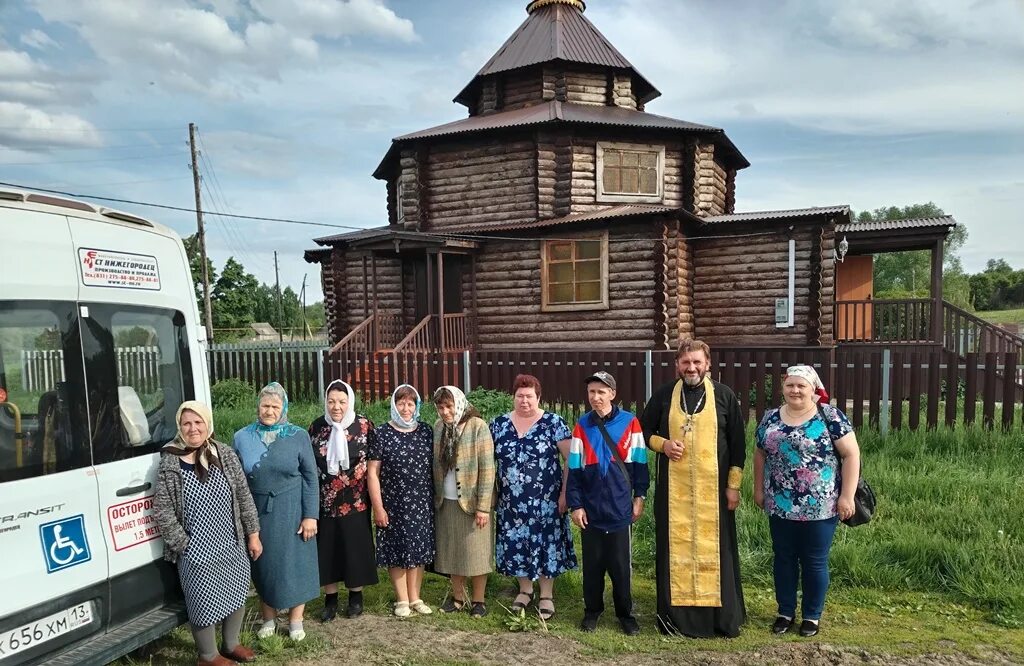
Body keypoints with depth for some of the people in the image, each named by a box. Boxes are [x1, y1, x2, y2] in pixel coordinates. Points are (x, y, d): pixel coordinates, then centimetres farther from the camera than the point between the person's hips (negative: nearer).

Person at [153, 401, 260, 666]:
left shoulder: (225, 455, -3)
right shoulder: (169, 464, -10)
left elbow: (244, 496, 2)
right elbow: (162, 510, -8)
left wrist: (253, 534, 2)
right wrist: (183, 545, -10)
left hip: (233, 545, 4)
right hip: (197, 552, -3)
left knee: (237, 594, 16)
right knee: (205, 603, 7)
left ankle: (231, 644, 40)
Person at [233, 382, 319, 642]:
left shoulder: (298, 436, -7)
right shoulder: (242, 437, -1)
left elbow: (310, 477, -5)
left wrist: (310, 515, -9)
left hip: (291, 510, -2)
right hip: (257, 510, 2)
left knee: (294, 561, 7)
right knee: (263, 563, 13)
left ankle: (295, 619, 25)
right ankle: (269, 618, 32)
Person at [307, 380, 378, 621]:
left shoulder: (364, 425, -5)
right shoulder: (316, 427, 1)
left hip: (356, 501, -2)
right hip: (325, 501, 2)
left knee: (355, 548, 7)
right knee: (327, 549, 8)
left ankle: (356, 596, 24)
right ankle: (330, 599, 23)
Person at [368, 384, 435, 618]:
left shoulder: (426, 431, 3)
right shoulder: (382, 433, -6)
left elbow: (434, 466, 9)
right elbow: (372, 472, -6)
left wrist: (435, 498, 7)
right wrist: (378, 507, -9)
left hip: (422, 503, 3)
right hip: (394, 504, -3)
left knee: (418, 548, 10)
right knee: (396, 550, 6)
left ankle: (415, 597, 24)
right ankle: (402, 600, 20)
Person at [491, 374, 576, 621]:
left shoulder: (553, 423, -7)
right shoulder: (499, 424, 3)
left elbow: (571, 458, -8)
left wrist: (565, 493, -12)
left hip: (545, 501, -3)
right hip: (511, 502, 3)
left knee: (545, 544, 4)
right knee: (516, 544, 10)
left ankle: (546, 595, 21)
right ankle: (525, 589, 31)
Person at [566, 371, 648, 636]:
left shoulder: (629, 422, -4)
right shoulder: (582, 425, 1)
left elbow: (638, 462, 3)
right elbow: (574, 468, 1)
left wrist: (639, 497, 3)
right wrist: (575, 504, -2)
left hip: (620, 507, -1)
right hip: (591, 508, 2)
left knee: (620, 564, 7)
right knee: (592, 563, 11)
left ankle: (625, 613, 23)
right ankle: (592, 610, 27)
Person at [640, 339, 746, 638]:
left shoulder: (724, 395, 0)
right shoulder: (663, 395, 3)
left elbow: (737, 444, 3)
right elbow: (644, 430, 12)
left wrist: (734, 485, -2)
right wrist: (662, 444, -8)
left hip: (713, 489, -1)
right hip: (673, 489, 1)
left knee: (714, 549, 4)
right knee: (675, 549, 6)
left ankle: (722, 617, 18)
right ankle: (675, 615, 17)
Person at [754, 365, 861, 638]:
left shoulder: (830, 417, -8)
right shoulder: (770, 418, 5)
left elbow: (851, 454, -9)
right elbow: (760, 454, 15)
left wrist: (847, 495, -12)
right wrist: (758, 489, 13)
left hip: (819, 507, -4)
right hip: (780, 506, 4)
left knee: (815, 562, 9)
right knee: (783, 558, 13)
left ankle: (812, 615, 26)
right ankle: (785, 612, 29)